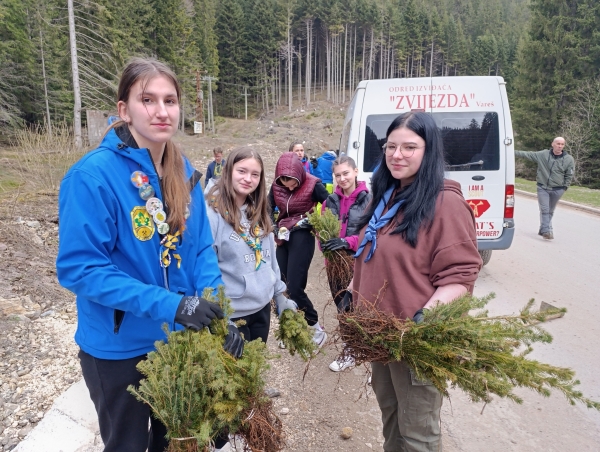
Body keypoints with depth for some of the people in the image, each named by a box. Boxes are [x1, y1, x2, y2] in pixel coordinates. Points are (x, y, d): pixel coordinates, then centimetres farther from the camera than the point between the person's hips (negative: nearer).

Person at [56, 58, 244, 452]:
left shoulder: (184, 172, -4)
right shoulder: (93, 175, -22)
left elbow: (201, 249, -2)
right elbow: (79, 268, -23)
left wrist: (220, 312, -16)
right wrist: (168, 304, -30)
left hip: (180, 341, 5)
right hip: (119, 348, -5)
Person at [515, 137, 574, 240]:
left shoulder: (569, 160, -3)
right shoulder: (542, 155, -5)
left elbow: (569, 176, 4)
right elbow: (527, 154, -3)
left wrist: (564, 188, -1)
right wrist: (513, 152, -9)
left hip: (557, 190, 1)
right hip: (542, 188, -1)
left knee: (550, 211, 12)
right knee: (544, 210, -9)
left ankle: (543, 230, 25)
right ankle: (546, 231, -10)